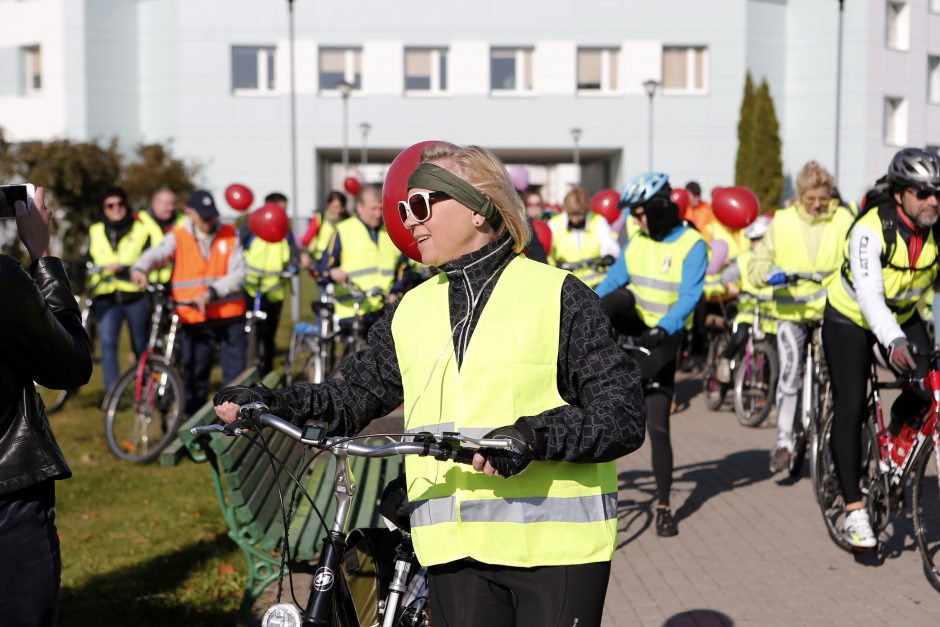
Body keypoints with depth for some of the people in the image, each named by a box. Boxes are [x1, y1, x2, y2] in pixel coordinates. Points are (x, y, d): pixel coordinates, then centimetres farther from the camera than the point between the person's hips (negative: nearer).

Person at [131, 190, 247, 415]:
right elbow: (156, 254, -17)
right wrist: (140, 268, -40)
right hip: (194, 319, -1)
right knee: (195, 377, 2)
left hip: (230, 317, 1)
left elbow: (238, 274, -4)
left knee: (236, 376, 4)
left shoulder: (230, 235, 5)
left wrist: (212, 291, -19)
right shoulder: (178, 238, 2)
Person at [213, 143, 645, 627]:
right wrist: (267, 404, -3)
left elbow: (622, 417, -8)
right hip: (455, 549, 4)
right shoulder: (412, 310, 12)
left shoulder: (557, 295, -3)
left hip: (555, 549, -4)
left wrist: (535, 435, -25)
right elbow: (355, 396, 13)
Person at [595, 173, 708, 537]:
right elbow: (610, 282, 6)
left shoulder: (691, 246, -11)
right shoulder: (637, 244, 7)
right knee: (620, 298, -32)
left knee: (658, 425, -7)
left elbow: (688, 297, -22)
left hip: (662, 341, -4)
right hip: (634, 327, 4)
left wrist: (662, 331, -37)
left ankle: (663, 506, 5)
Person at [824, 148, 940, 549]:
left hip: (903, 317, 4)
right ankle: (854, 510, -3)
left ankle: (895, 439, 14)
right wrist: (894, 342, -52)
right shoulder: (871, 230, -29)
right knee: (851, 408, -9)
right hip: (850, 320, -4)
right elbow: (870, 297, -38)